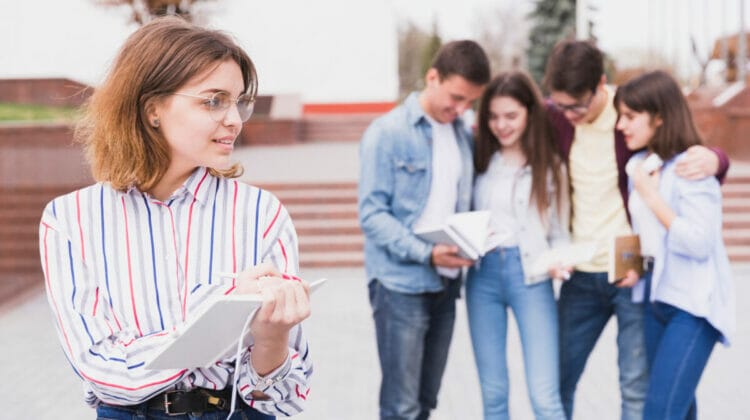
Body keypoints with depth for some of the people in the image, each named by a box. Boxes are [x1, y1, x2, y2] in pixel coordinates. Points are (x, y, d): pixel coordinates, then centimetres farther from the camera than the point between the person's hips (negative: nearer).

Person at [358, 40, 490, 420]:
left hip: (446, 282, 6)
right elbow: (372, 213, -12)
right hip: (401, 283, -6)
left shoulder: (464, 135, 10)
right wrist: (426, 253, -22)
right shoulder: (387, 132, -7)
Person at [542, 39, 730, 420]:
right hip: (580, 274, 4)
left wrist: (713, 160, -28)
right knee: (556, 381, 11)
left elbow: (693, 153, -4)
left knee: (638, 389, 1)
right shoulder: (555, 117, -1)